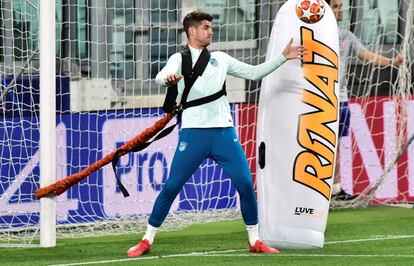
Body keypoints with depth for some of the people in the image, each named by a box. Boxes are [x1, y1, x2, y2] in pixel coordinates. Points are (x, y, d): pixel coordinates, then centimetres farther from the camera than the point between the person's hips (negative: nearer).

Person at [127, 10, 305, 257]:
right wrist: (169, 80, -41)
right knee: (171, 187, -4)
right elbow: (161, 77, -17)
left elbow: (253, 73, 20)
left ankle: (255, 241, 9)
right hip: (194, 133, -3)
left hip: (224, 132, 3)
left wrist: (283, 57, 13)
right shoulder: (180, 59, 4)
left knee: (245, 184, -3)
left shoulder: (221, 59, 17)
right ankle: (147, 241, 6)